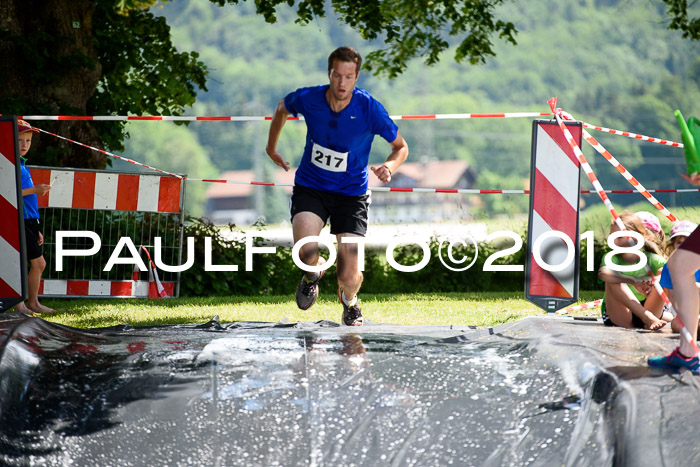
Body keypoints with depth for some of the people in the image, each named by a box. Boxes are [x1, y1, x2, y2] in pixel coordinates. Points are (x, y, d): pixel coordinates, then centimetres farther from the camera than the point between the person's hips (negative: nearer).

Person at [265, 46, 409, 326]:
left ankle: (349, 301, 31)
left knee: (349, 278, -10)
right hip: (309, 187, 1)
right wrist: (271, 148, 21)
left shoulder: (369, 109, -17)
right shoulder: (307, 99, -13)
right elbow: (282, 108, 13)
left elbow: (401, 147, -3)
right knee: (306, 253, -28)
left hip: (351, 194, -1)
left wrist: (390, 166, -24)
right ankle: (315, 271, 13)